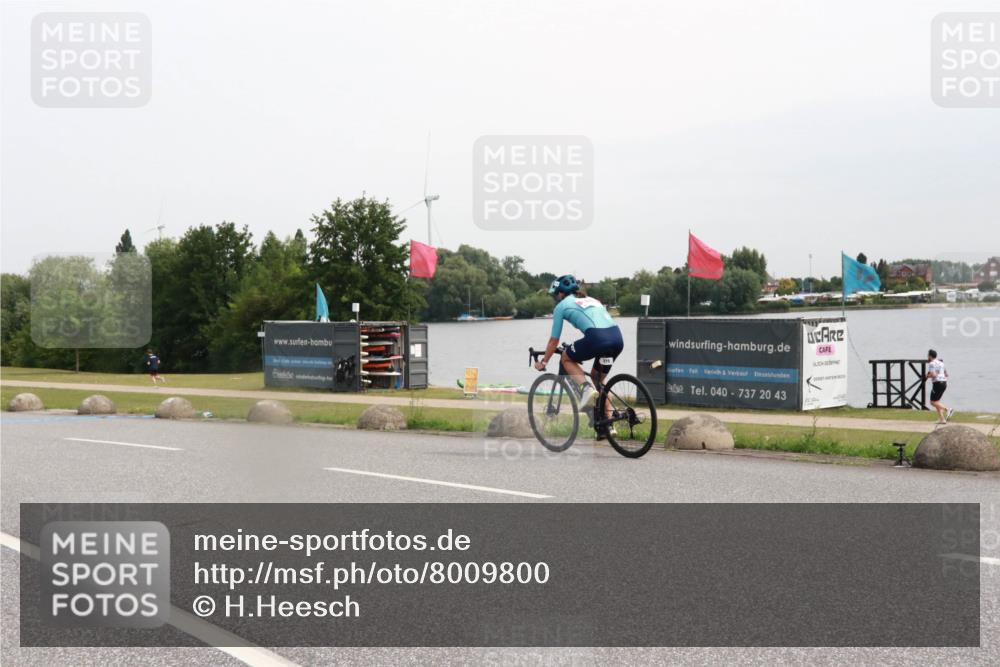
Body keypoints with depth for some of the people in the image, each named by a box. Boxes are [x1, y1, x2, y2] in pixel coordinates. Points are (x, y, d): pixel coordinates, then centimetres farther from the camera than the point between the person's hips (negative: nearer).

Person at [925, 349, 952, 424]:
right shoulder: (940, 362, 17)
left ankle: (947, 409, -22)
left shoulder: (931, 364, -9)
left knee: (933, 402, -4)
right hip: (944, 383, 9)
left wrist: (927, 377, -2)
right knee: (936, 401, 14)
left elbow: (933, 375, -20)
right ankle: (942, 419, 5)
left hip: (937, 383, -9)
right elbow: (946, 374, 21)